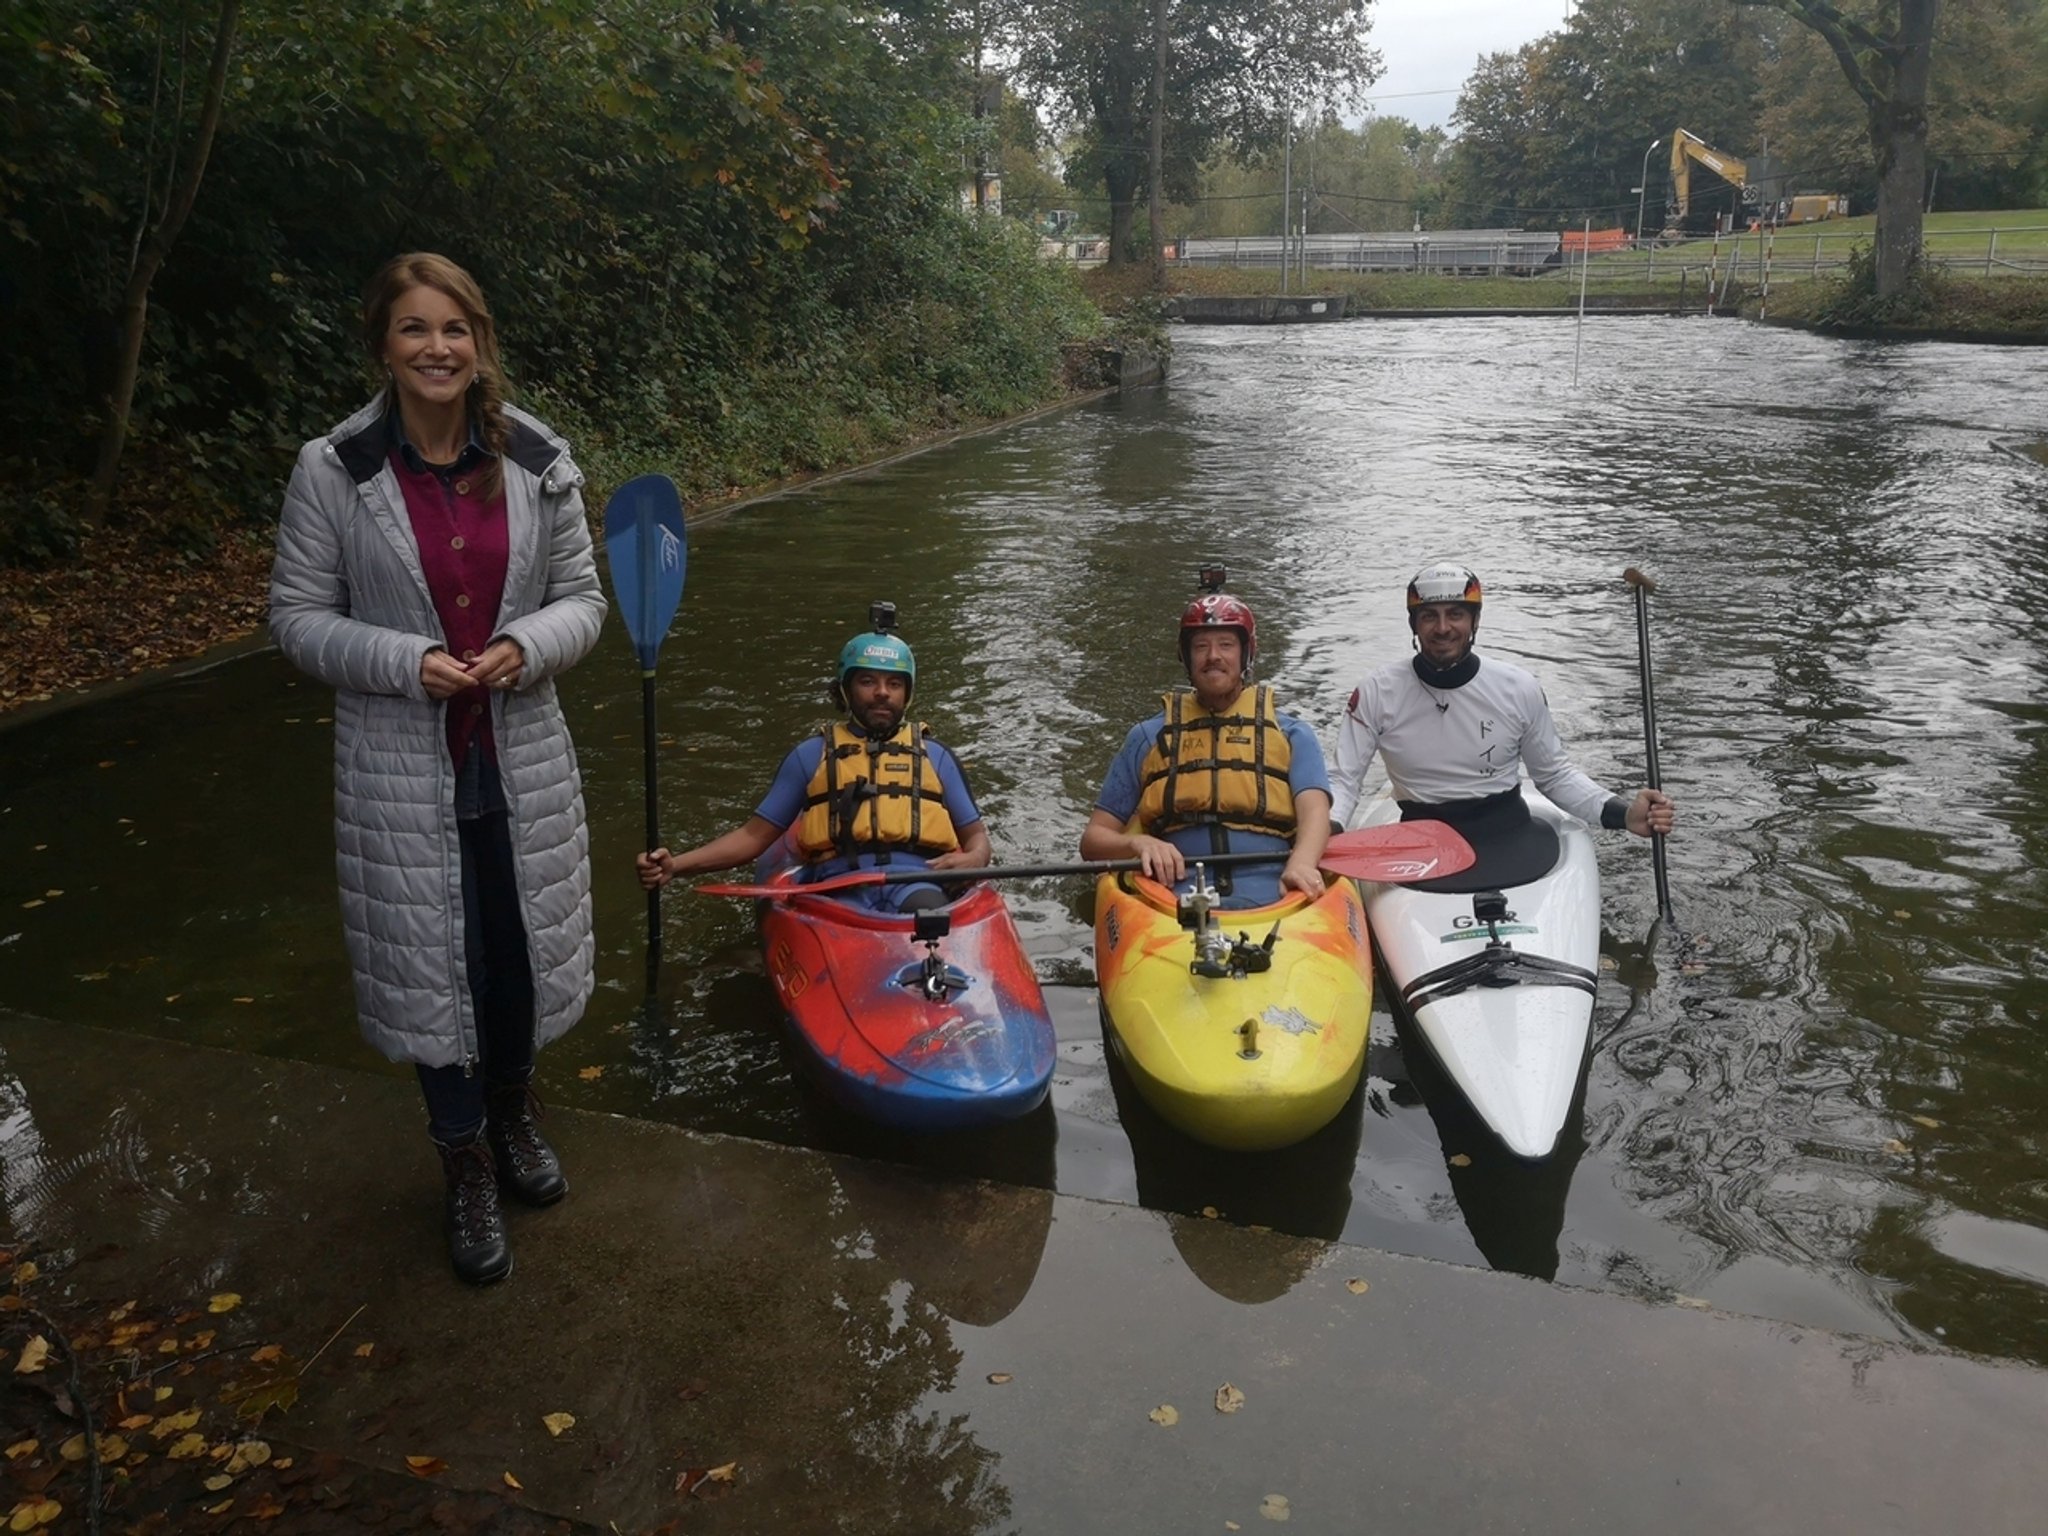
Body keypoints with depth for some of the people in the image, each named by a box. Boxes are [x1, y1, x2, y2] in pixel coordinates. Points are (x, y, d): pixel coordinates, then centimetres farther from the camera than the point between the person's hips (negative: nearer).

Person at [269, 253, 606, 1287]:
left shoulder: (539, 462, -2)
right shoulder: (334, 471, -8)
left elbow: (580, 598, 3)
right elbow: (299, 617, -4)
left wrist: (528, 647, -18)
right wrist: (405, 661, -20)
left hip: (521, 755, 2)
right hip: (401, 768, -2)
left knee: (521, 949, 16)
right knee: (432, 962, 8)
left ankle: (514, 1114, 44)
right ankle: (467, 1167, 30)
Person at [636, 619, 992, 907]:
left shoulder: (934, 757, 24)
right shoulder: (811, 754, 22)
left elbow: (975, 834, 25)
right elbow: (754, 835, 20)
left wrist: (974, 858, -2)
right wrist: (676, 864, 5)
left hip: (918, 884, 0)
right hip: (838, 889, 0)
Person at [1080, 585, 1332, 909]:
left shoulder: (1290, 734, 22)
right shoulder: (1147, 738, 23)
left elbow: (1314, 810, 3)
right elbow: (1093, 839, 19)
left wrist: (1302, 862, -21)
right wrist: (1138, 844, -5)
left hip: (1273, 905, 0)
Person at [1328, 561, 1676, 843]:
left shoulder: (1518, 688, 0)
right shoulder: (1377, 693, -4)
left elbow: (1556, 775, 9)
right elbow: (1344, 782, -3)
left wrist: (1623, 814, -7)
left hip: (1510, 832, 1)